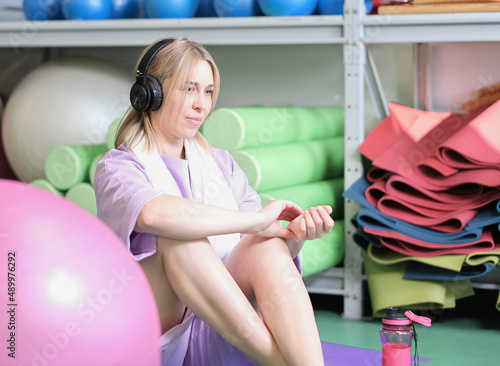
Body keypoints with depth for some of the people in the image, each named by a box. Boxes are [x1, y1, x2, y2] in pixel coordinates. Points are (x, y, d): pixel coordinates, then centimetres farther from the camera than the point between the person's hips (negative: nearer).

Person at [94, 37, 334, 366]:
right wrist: (255, 219, -24)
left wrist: (295, 237, -16)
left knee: (269, 246, -25)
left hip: (222, 333, 4)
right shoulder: (118, 168, 2)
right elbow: (152, 213, -24)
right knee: (178, 235, -30)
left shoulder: (221, 163, 20)